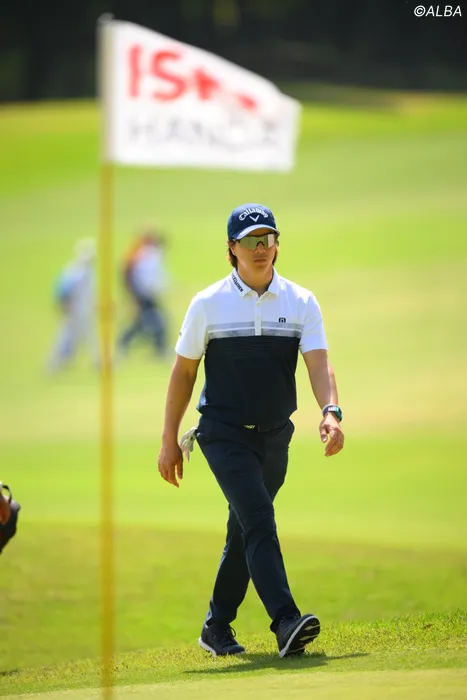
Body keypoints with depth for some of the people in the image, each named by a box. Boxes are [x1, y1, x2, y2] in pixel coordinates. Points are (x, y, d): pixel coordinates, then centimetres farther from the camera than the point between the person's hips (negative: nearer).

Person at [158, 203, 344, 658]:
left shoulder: (301, 302, 3)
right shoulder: (208, 304, -2)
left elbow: (318, 364, -9)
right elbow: (183, 371, 4)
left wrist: (331, 412, -29)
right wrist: (169, 441, 3)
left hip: (275, 436, 4)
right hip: (224, 433, -4)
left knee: (245, 533, 12)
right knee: (258, 520, -20)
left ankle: (217, 628, 25)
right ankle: (286, 623, -32)